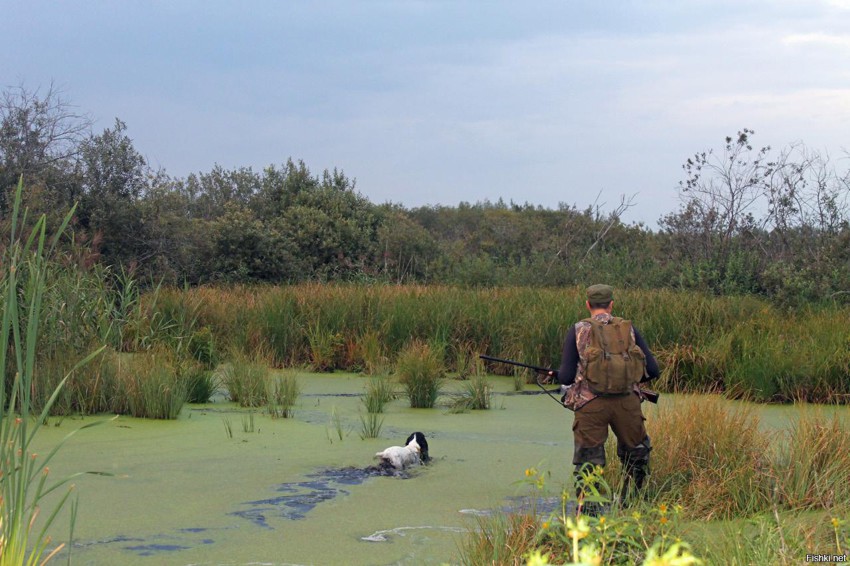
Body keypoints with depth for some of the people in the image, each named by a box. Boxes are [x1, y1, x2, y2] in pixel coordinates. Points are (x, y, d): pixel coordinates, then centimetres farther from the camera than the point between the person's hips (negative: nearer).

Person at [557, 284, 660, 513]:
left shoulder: (578, 331, 3)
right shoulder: (628, 329, 8)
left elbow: (565, 377, -3)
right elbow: (652, 370, 7)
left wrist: (560, 376, 20)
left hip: (590, 404, -1)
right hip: (627, 402, 2)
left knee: (588, 463, 5)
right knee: (636, 454, 22)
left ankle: (588, 512, -4)